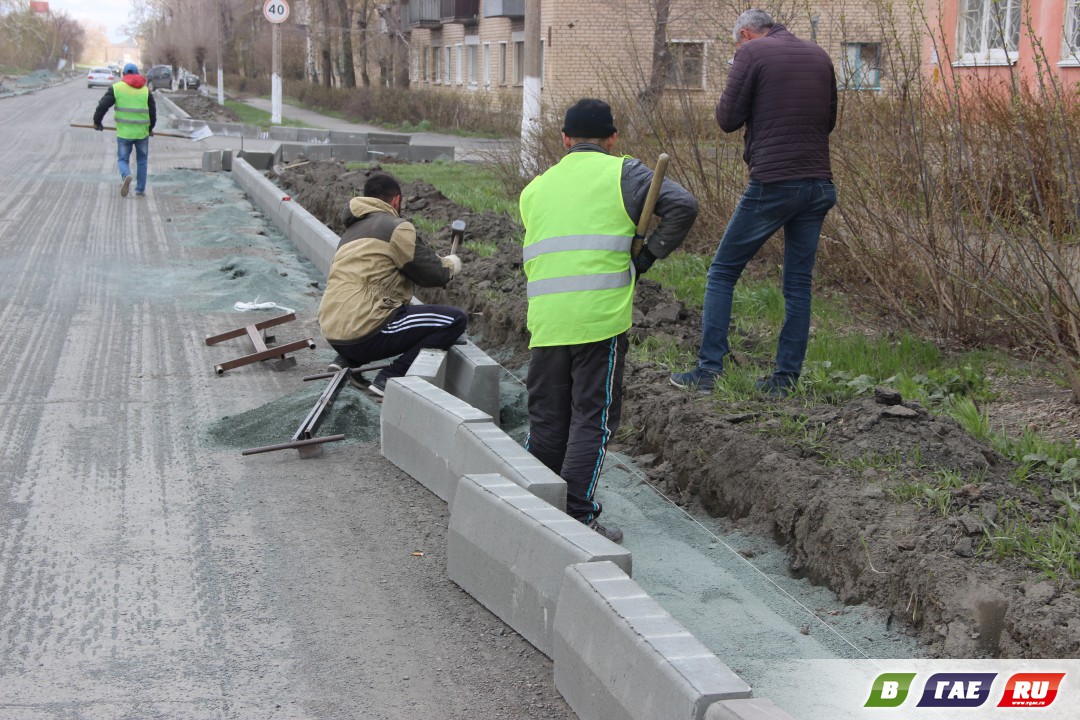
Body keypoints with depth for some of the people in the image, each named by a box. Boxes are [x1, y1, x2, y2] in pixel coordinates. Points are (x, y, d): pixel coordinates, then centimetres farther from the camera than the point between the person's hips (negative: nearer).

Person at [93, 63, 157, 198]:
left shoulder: (116, 88, -1)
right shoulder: (146, 90, 4)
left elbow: (102, 105, -4)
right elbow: (153, 112, 7)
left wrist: (97, 122, 10)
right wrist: (150, 128, 24)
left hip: (124, 132, -1)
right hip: (142, 132, 1)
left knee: (122, 159, 8)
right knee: (141, 161, 15)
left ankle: (126, 176, -24)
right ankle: (140, 190, 15)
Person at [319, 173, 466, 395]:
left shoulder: (352, 230, 21)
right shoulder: (395, 227, -5)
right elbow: (433, 274, -3)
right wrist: (450, 264, 20)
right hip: (364, 334, -9)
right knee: (455, 319, -4)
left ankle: (347, 361, 15)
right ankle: (389, 378, -10)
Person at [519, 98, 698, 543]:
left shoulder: (535, 188, 19)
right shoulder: (622, 174, 4)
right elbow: (682, 206, -7)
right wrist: (648, 255, 2)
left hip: (545, 323, 4)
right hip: (601, 319, -4)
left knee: (546, 420, 14)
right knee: (592, 419, 2)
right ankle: (577, 517, 1)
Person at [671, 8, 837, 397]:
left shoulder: (752, 52, -4)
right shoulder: (819, 56, 14)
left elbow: (728, 119, -6)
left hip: (772, 183, -5)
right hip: (818, 184, 5)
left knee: (722, 272, 6)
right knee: (798, 282, 10)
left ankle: (709, 369, 1)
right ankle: (785, 377, 10)